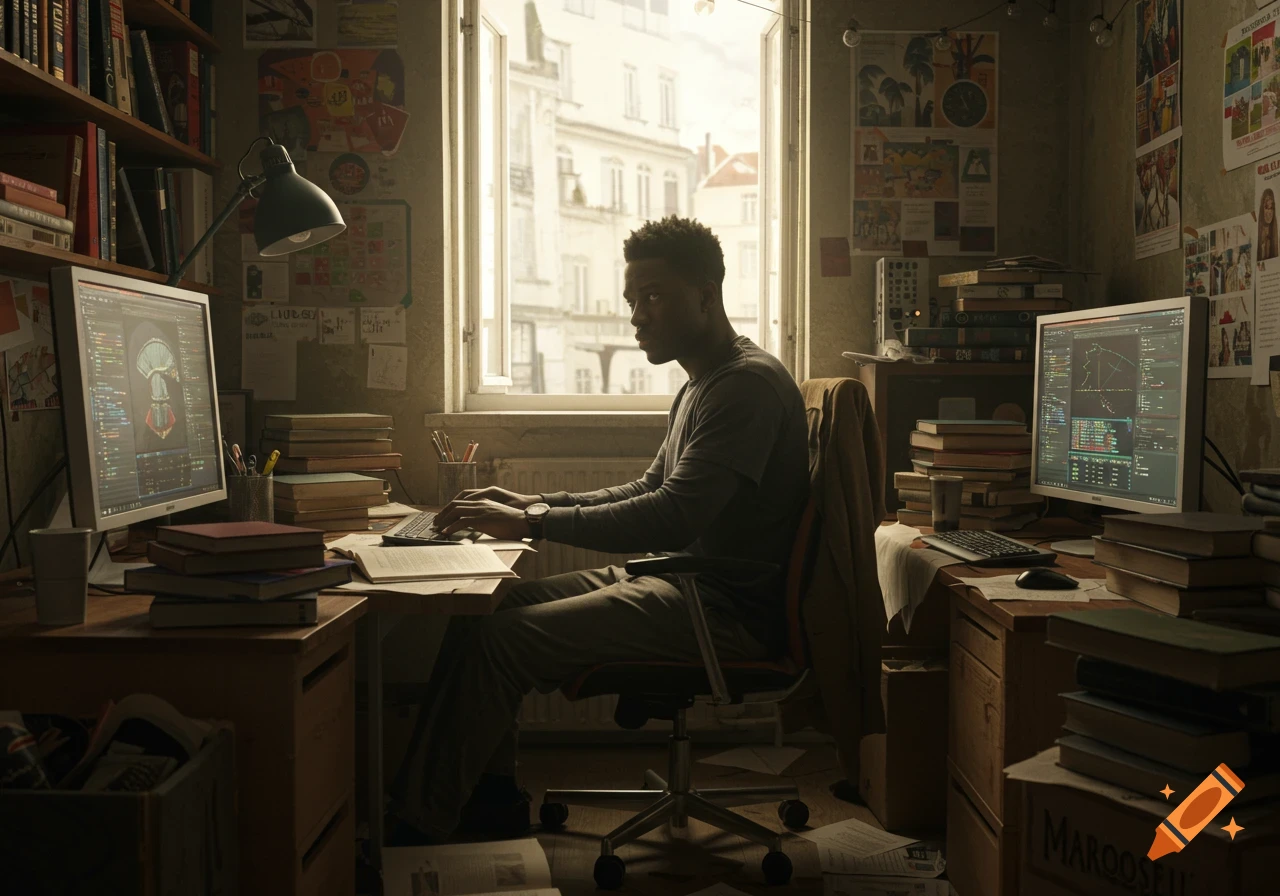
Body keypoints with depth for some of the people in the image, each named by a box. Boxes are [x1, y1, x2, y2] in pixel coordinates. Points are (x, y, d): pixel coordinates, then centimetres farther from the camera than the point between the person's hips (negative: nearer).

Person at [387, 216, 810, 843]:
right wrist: (537, 504, 10)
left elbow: (672, 517, -26)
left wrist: (533, 524, -23)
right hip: (682, 583, 10)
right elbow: (654, 490, 23)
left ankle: (416, 828, -5)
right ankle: (492, 798, 7)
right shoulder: (701, 386, 16)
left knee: (497, 640, -18)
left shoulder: (749, 383, -17)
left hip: (726, 610, -10)